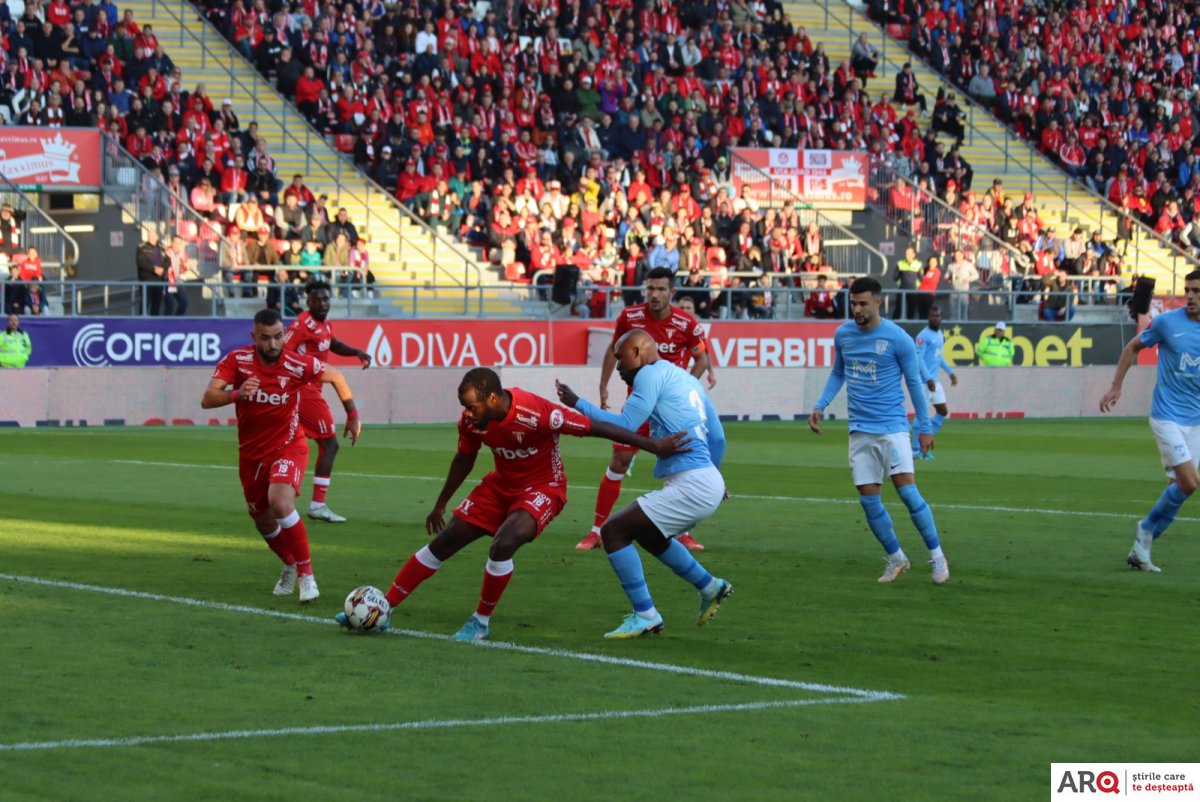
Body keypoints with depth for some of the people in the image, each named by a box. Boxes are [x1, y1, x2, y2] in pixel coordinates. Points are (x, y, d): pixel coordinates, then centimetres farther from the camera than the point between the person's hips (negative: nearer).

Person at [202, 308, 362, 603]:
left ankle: (306, 573, -17)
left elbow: (335, 376, 2)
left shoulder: (297, 365, -18)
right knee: (263, 523, 15)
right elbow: (207, 399, -26)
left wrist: (353, 414, 6)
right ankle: (290, 566, 45)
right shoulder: (236, 361, -16)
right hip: (251, 453, 3)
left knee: (280, 502, -30)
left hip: (288, 447, -3)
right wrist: (235, 394, -45)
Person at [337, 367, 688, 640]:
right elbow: (464, 459, 7)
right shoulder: (472, 421, -15)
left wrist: (655, 446, -25)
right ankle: (383, 609, 11)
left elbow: (596, 428, -28)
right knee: (442, 542, 2)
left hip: (542, 488, -6)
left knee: (503, 544, -29)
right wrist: (441, 504, 19)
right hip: (501, 485, 6)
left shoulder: (535, 413, -34)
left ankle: (481, 622, -5)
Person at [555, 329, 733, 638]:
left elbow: (625, 426, -13)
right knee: (648, 533, 32)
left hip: (691, 486, -10)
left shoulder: (652, 374, -7)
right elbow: (717, 437, 26)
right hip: (709, 483, 10)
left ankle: (645, 616, -4)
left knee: (614, 531, -7)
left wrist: (579, 404, -3)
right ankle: (710, 588, 37)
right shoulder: (686, 379, 20)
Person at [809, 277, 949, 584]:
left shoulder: (898, 339, -8)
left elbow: (914, 383, 0)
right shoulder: (843, 334, 5)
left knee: (906, 488, -15)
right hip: (860, 429, 4)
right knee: (868, 498, 0)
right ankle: (896, 559, 16)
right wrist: (820, 406, 8)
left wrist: (925, 427, 2)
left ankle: (936, 555, -2)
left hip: (892, 426, -4)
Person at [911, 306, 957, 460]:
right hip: (924, 381, -9)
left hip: (934, 381, 9)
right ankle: (916, 450, 1)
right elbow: (918, 358, -19)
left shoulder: (940, 334, 14)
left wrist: (950, 372, 23)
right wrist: (928, 379, -24)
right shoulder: (924, 336, -13)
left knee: (943, 412, 9)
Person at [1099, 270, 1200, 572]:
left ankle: (1141, 548, 16)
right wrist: (1116, 386, 6)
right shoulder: (1167, 322, -8)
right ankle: (1146, 530, 7)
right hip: (1167, 417, -5)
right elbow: (1134, 347, 7)